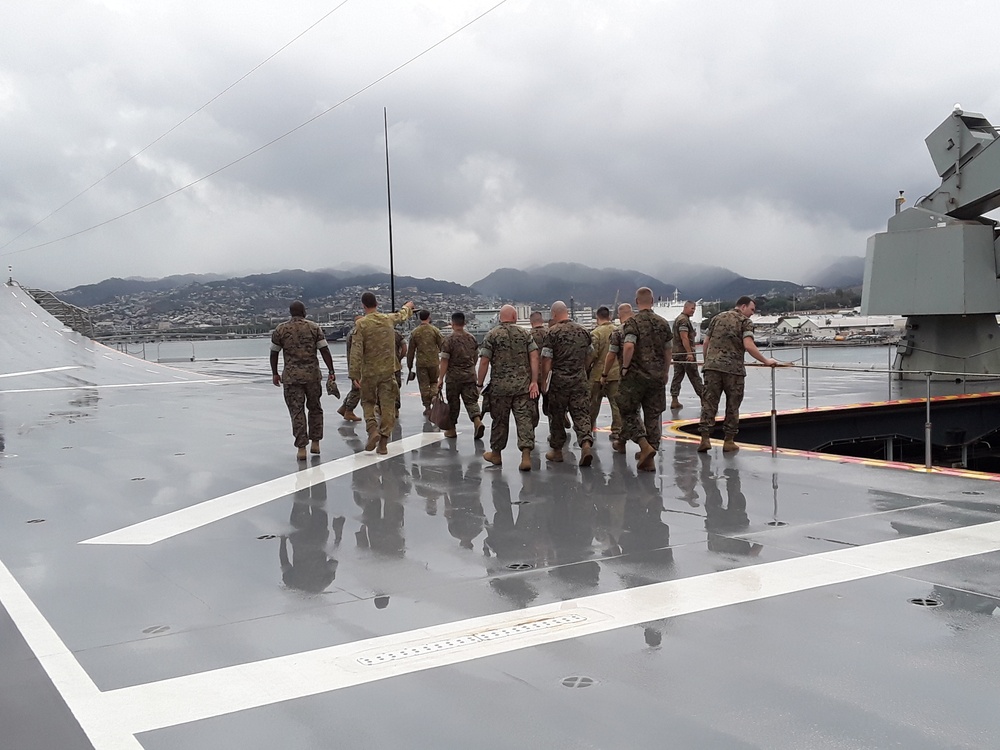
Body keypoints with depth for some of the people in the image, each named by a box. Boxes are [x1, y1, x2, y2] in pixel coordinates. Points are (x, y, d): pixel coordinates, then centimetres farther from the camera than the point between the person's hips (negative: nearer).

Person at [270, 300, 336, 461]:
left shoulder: (280, 329, 2)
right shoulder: (314, 328, 1)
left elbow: (274, 353, 6)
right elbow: (325, 350, -3)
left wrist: (274, 373, 16)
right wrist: (331, 371, 0)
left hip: (291, 376, -1)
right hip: (312, 375, 1)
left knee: (296, 411, 2)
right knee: (315, 408, 17)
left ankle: (301, 448, -2)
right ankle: (315, 443, 19)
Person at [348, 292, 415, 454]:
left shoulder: (361, 324, -9)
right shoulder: (389, 319, 4)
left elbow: (356, 351, -14)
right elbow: (402, 315, 28)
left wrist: (354, 374, -12)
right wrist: (408, 307, 51)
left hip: (369, 372, -2)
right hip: (388, 371, 2)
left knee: (368, 402, 16)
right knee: (387, 406, 6)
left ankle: (373, 430, -6)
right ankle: (383, 442, 6)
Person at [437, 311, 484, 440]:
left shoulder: (449, 340, -11)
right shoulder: (472, 338, 5)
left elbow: (444, 361, -12)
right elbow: (476, 356, 16)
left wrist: (440, 379, -9)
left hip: (454, 376, -3)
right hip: (470, 375, 4)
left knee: (453, 402, 8)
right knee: (471, 400, 4)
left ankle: (451, 429, 18)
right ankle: (478, 421, -19)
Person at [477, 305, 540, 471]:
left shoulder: (492, 335, -2)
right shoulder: (525, 334, 6)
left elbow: (484, 361, -6)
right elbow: (534, 357, -3)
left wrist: (479, 384, 2)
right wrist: (534, 381, -4)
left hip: (500, 385, -1)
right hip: (523, 385, 1)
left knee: (500, 420, 10)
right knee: (524, 418, 0)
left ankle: (495, 454, 25)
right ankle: (526, 456, -10)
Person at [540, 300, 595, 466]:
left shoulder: (552, 332, -9)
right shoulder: (582, 331, 7)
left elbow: (546, 360, -11)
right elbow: (590, 355, 16)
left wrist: (543, 381, -3)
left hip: (559, 380, -3)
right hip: (580, 381, 3)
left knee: (557, 416, 10)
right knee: (582, 414, 2)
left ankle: (557, 451, 19)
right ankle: (586, 444, -19)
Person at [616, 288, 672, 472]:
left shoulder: (632, 322, -9)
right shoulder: (662, 323, 7)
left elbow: (629, 346, -24)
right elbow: (667, 350, 13)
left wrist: (625, 367, -11)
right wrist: (665, 372, 22)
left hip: (635, 375, -5)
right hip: (657, 377, 5)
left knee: (629, 412, 9)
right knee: (653, 416, 9)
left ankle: (645, 445, -10)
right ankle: (649, 459, 12)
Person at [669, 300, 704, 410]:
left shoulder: (678, 318, 18)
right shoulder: (684, 320, -13)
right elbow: (684, 338, -21)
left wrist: (693, 335, 15)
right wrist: (689, 353, -23)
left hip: (677, 352, 9)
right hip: (685, 352, -9)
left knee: (677, 376, 6)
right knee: (695, 377, -2)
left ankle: (674, 401, 4)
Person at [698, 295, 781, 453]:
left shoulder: (717, 318, 17)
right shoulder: (745, 322, 1)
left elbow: (705, 343, 18)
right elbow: (749, 346, -13)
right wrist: (766, 361, -7)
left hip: (712, 366, 4)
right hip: (733, 369, -4)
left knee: (709, 403, 2)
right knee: (732, 406, 6)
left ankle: (705, 438, -5)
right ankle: (729, 441, 9)